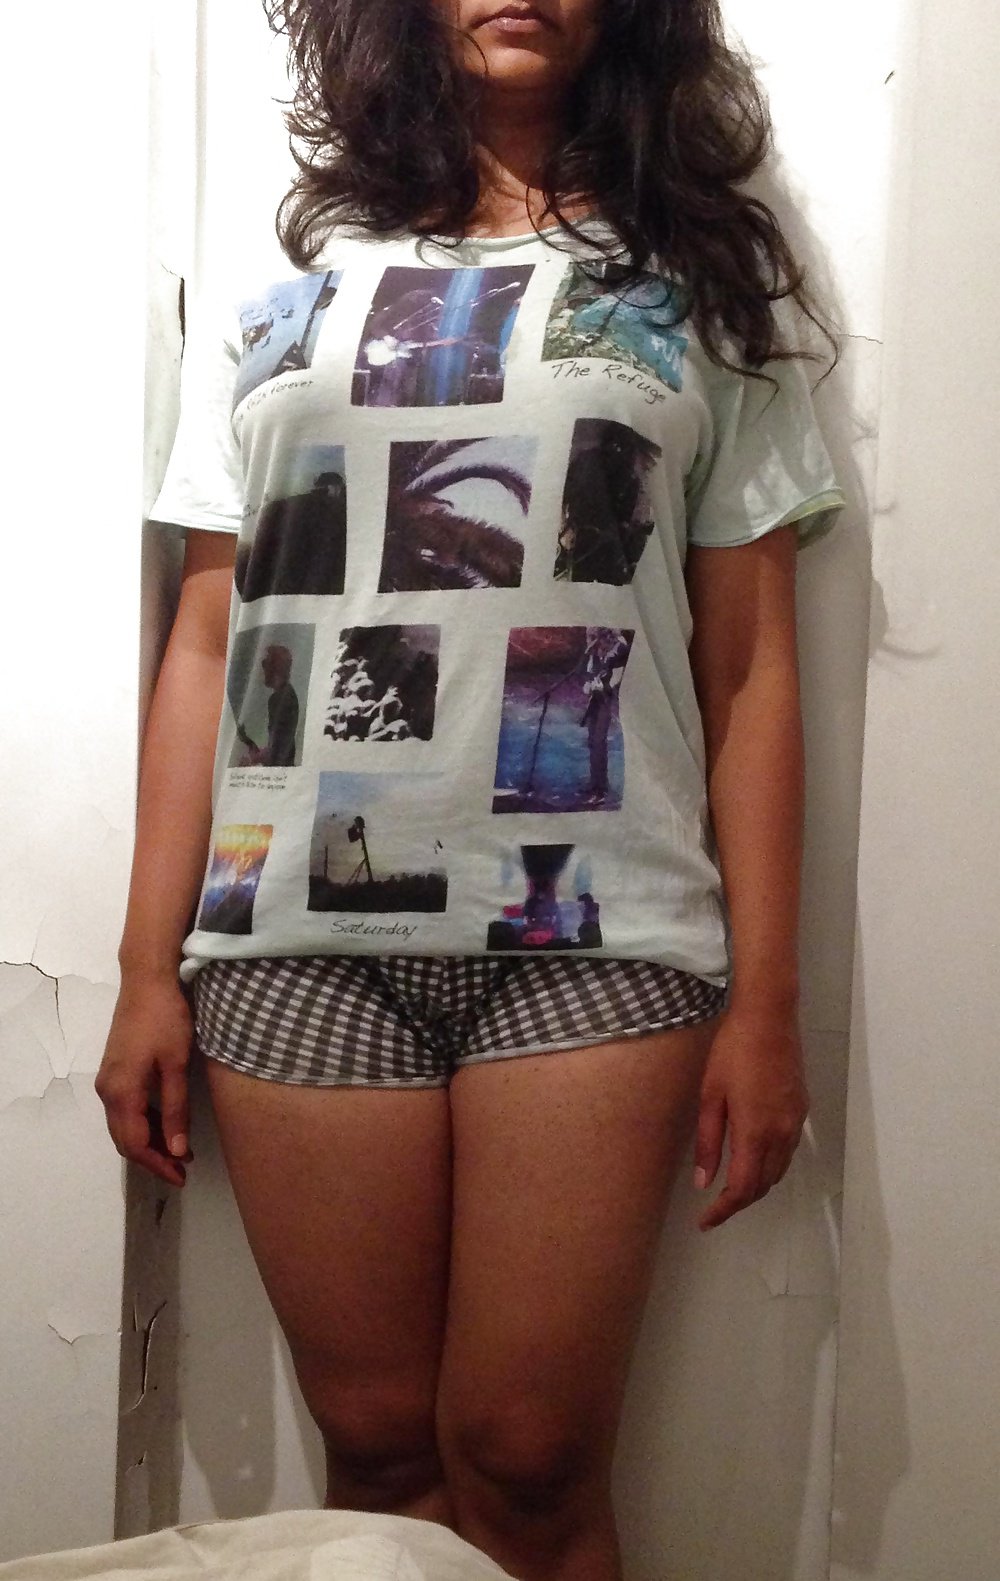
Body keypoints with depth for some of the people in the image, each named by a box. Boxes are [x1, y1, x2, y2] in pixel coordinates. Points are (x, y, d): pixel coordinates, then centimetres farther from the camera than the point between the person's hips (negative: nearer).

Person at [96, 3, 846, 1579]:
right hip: (304, 938, 2)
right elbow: (204, 643, 9)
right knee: (377, 1445, 8)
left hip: (596, 937, -1)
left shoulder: (701, 290, 11)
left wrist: (764, 1000, -2)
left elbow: (751, 669, 5)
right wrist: (151, 971, 4)